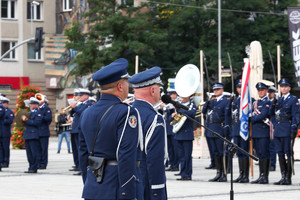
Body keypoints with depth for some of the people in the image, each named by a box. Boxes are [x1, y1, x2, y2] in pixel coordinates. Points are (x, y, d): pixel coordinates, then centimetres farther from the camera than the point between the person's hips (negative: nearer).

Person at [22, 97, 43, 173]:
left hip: (34, 136, -9)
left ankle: (34, 168, -7)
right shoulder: (30, 112, 22)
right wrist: (24, 119, 6)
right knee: (29, 153, 8)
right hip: (27, 135, 9)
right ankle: (31, 168, 12)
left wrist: (27, 120, -18)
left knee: (34, 153, -7)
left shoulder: (38, 113, -5)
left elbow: (37, 122, -17)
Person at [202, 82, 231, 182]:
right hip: (210, 131, 7)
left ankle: (224, 175, -2)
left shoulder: (226, 101, -2)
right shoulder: (212, 101, 18)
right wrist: (207, 102, -1)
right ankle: (218, 173, 15)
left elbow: (227, 116, -9)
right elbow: (204, 111, 11)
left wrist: (226, 129, -16)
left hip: (219, 130, -7)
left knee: (222, 152, -5)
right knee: (215, 152, 10)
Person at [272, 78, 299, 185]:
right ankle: (283, 177, 12)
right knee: (280, 153, 7)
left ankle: (288, 178, -2)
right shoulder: (279, 100, 18)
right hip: (278, 130, 7)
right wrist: (274, 128, 15)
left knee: (288, 153, -5)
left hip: (287, 129, -7)